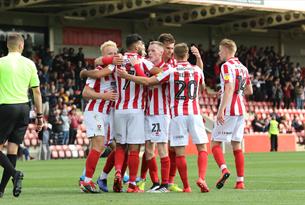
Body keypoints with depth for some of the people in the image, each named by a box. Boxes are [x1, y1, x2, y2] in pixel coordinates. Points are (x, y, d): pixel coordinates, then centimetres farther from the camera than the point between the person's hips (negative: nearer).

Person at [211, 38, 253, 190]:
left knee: (215, 143, -2)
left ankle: (224, 169, -25)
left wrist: (221, 110, -26)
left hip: (228, 110, -8)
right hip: (241, 110, 8)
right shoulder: (242, 67, 15)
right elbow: (249, 91, 21)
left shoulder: (227, 66, -10)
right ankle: (240, 181, 4)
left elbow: (229, 88, -22)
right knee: (237, 145, 9)